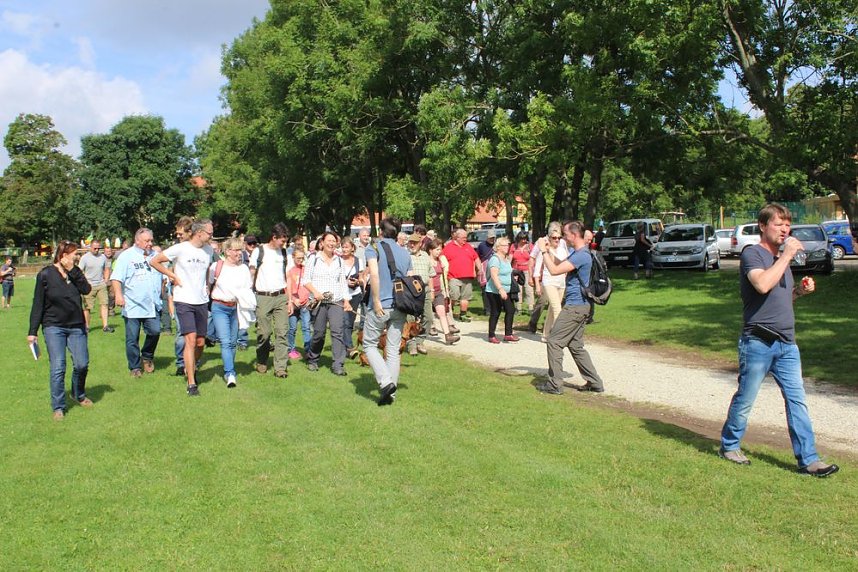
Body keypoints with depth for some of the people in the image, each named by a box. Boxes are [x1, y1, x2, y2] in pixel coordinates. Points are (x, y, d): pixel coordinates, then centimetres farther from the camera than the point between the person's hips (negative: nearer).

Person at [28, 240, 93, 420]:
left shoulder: (75, 272, 6)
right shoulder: (45, 274, -5)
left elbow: (86, 290, -10)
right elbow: (38, 304, -3)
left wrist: (73, 271, -14)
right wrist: (33, 331, -4)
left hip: (76, 326, 4)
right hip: (53, 327, -3)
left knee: (82, 364, 3)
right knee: (58, 368, -6)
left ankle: (79, 395, 29)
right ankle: (58, 407, 4)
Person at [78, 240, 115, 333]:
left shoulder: (103, 257, 8)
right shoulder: (85, 257, -3)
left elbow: (107, 269, 18)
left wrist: (106, 280, 8)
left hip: (101, 284, 3)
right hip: (89, 286, -3)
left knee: (104, 304, -7)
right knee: (87, 307, 1)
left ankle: (105, 326, -7)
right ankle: (86, 326, 13)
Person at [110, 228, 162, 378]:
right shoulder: (126, 256, -2)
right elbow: (116, 278, -9)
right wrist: (118, 294, -23)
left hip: (152, 305, 4)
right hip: (132, 306, -4)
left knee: (155, 331, -6)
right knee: (132, 338, 2)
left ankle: (147, 356, 21)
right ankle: (135, 367, 15)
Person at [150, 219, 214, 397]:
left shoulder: (208, 251, 9)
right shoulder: (180, 249, -8)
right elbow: (154, 261, -2)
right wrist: (172, 276, -5)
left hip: (202, 302, 5)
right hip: (184, 301, -5)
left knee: (201, 342, 9)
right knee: (191, 340, -13)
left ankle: (191, 368, 36)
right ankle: (191, 384, -8)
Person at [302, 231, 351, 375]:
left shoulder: (339, 261, 14)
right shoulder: (314, 259, 6)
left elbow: (343, 283, 14)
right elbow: (305, 280, 3)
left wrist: (346, 300, 5)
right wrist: (314, 291, -13)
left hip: (336, 301, 2)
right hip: (319, 302, -2)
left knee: (337, 331, -11)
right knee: (319, 333, 2)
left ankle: (338, 365, -11)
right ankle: (312, 360, 25)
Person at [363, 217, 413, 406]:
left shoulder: (374, 247, -3)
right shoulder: (405, 252, 12)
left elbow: (374, 274, -18)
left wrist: (376, 301, -14)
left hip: (381, 306, -5)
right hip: (400, 307, 5)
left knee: (370, 344, 9)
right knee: (393, 349, 9)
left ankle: (385, 382, -7)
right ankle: (391, 392, 11)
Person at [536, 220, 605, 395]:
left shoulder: (581, 255, -20)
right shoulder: (577, 252, 13)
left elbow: (555, 270, -25)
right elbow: (560, 264, 23)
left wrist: (543, 251, -15)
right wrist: (548, 251, 10)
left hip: (575, 307, -11)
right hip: (580, 305, 11)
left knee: (554, 341, -4)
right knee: (576, 345, 15)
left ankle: (554, 385, 1)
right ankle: (595, 382, 17)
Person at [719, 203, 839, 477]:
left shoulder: (782, 258, 17)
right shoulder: (752, 254, -8)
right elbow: (763, 285, -27)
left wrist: (800, 290, 7)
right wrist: (787, 255, -19)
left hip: (787, 344, 7)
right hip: (758, 343, -7)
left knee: (797, 400, 2)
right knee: (745, 399, 4)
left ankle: (808, 460, 6)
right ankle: (729, 445, 22)